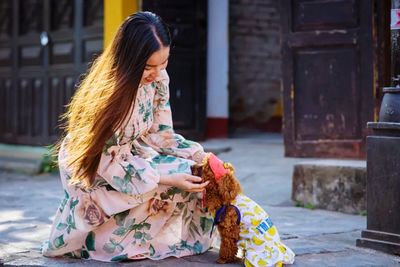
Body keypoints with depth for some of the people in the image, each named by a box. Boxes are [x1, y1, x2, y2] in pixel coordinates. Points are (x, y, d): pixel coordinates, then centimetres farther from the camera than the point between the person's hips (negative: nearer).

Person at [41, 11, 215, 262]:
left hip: (132, 155, 6)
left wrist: (200, 156, -15)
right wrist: (168, 179, -32)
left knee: (192, 175, -13)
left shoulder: (158, 79, -11)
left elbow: (160, 134, -1)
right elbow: (110, 163, -27)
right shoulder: (105, 92, -31)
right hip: (94, 171, -6)